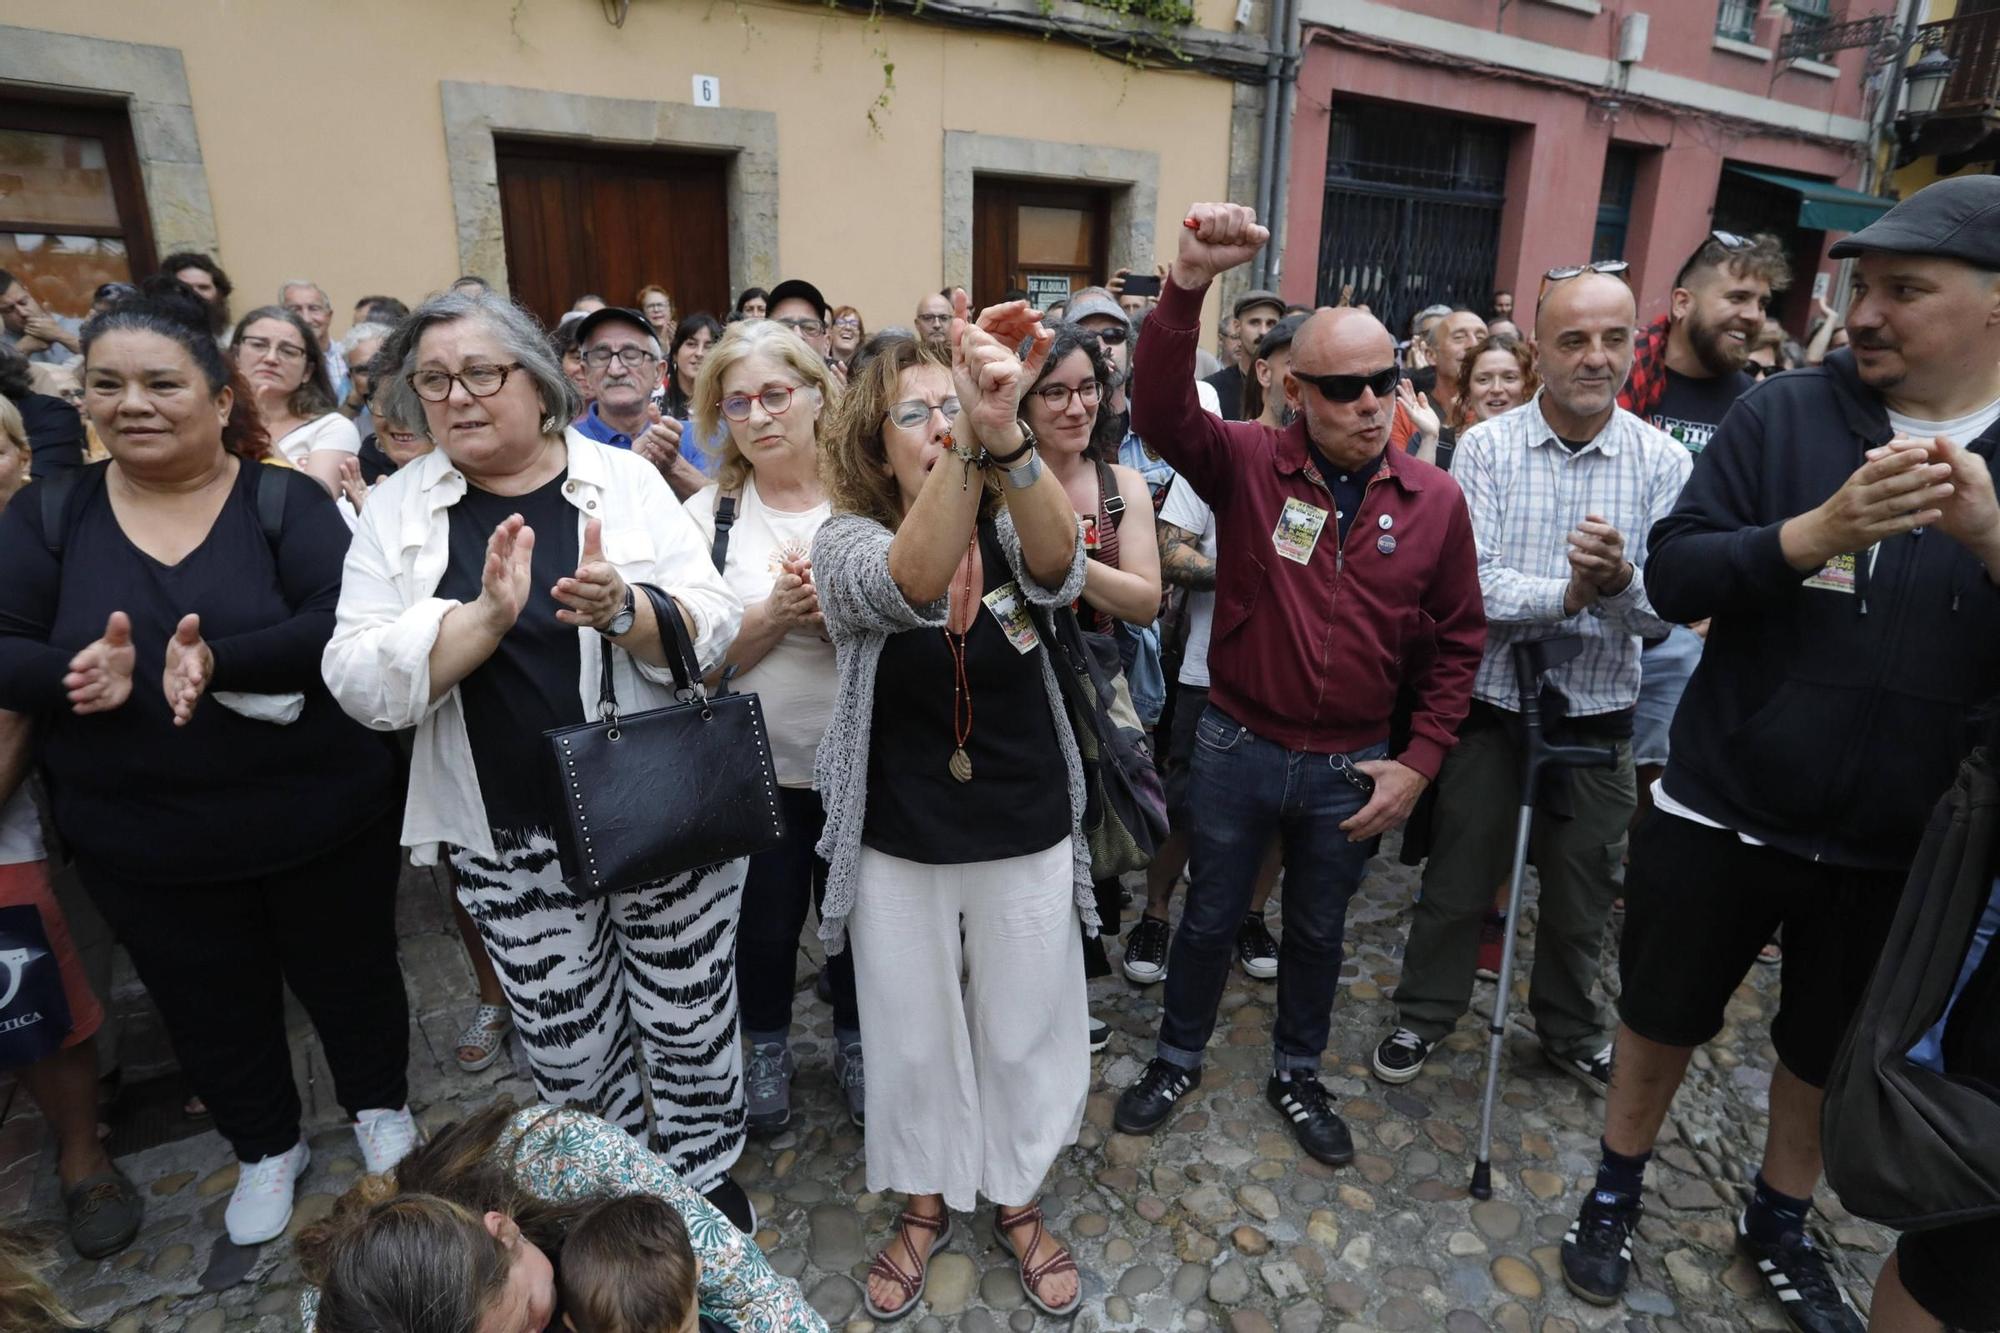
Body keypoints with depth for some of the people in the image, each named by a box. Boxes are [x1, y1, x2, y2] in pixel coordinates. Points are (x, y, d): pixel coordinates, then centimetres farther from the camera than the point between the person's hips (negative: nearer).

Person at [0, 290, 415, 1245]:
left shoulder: (284, 499, -9)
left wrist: (220, 662, -35)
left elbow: (343, 626, -20)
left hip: (318, 813, -2)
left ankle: (381, 1109, 45)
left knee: (347, 973, 17)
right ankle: (267, 1150, 45)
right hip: (141, 838, 3)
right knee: (209, 1006, 20)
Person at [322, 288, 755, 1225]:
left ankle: (706, 1179, 39)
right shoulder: (396, 509, 1)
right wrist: (484, 616, -24)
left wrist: (624, 611, -27)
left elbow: (713, 628, -8)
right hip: (507, 841, 2)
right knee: (569, 1050, 15)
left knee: (691, 1022, 12)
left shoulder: (626, 479, -2)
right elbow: (360, 684, -9)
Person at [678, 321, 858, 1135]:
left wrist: (839, 609, -25)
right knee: (765, 920, 16)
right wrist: (775, 613, -24)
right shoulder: (707, 513, -4)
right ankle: (767, 1050, 44)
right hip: (756, 764, 1)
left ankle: (854, 1044, 43)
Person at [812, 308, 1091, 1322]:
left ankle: (1016, 1201, 45)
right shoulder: (847, 539, -12)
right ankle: (926, 1202, 45)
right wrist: (966, 440, -52)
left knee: (1023, 1037, 18)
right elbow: (913, 581, -36)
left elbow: (1058, 565, -32)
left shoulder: (1010, 527, -7)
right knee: (914, 1043, 17)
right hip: (899, 847, -1)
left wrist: (1002, 433, -51)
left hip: (1026, 839, 1)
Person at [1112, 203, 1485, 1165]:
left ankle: (1297, 1075, 45)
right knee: (1211, 918, 17)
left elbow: (1458, 638, 3)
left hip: (1353, 766, 2)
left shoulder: (1435, 499, -5)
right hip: (1238, 748, -2)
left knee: (1318, 930, 21)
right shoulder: (1249, 462, -11)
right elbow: (1161, 412, -30)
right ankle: (1178, 1059, 41)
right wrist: (1189, 283, -45)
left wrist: (1419, 761, -2)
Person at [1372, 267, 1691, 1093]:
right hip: (1489, 704, -2)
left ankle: (1569, 1028, 42)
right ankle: (1424, 1015, 33)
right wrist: (1567, 596, -26)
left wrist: (1621, 578, -30)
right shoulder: (1487, 445, -7)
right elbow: (1468, 582, -15)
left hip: (1597, 714, 2)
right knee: (1457, 884, 12)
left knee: (1581, 894, 19)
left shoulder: (1662, 461, -4)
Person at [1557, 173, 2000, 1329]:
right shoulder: (1784, 415, -7)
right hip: (1721, 813, -1)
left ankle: (1781, 1223, 47)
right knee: (1664, 1021, 16)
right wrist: (1816, 531, -29)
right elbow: (1673, 578, -13)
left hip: (1902, 849, 2)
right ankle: (1617, 1192, 40)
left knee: (1832, 1056, 22)